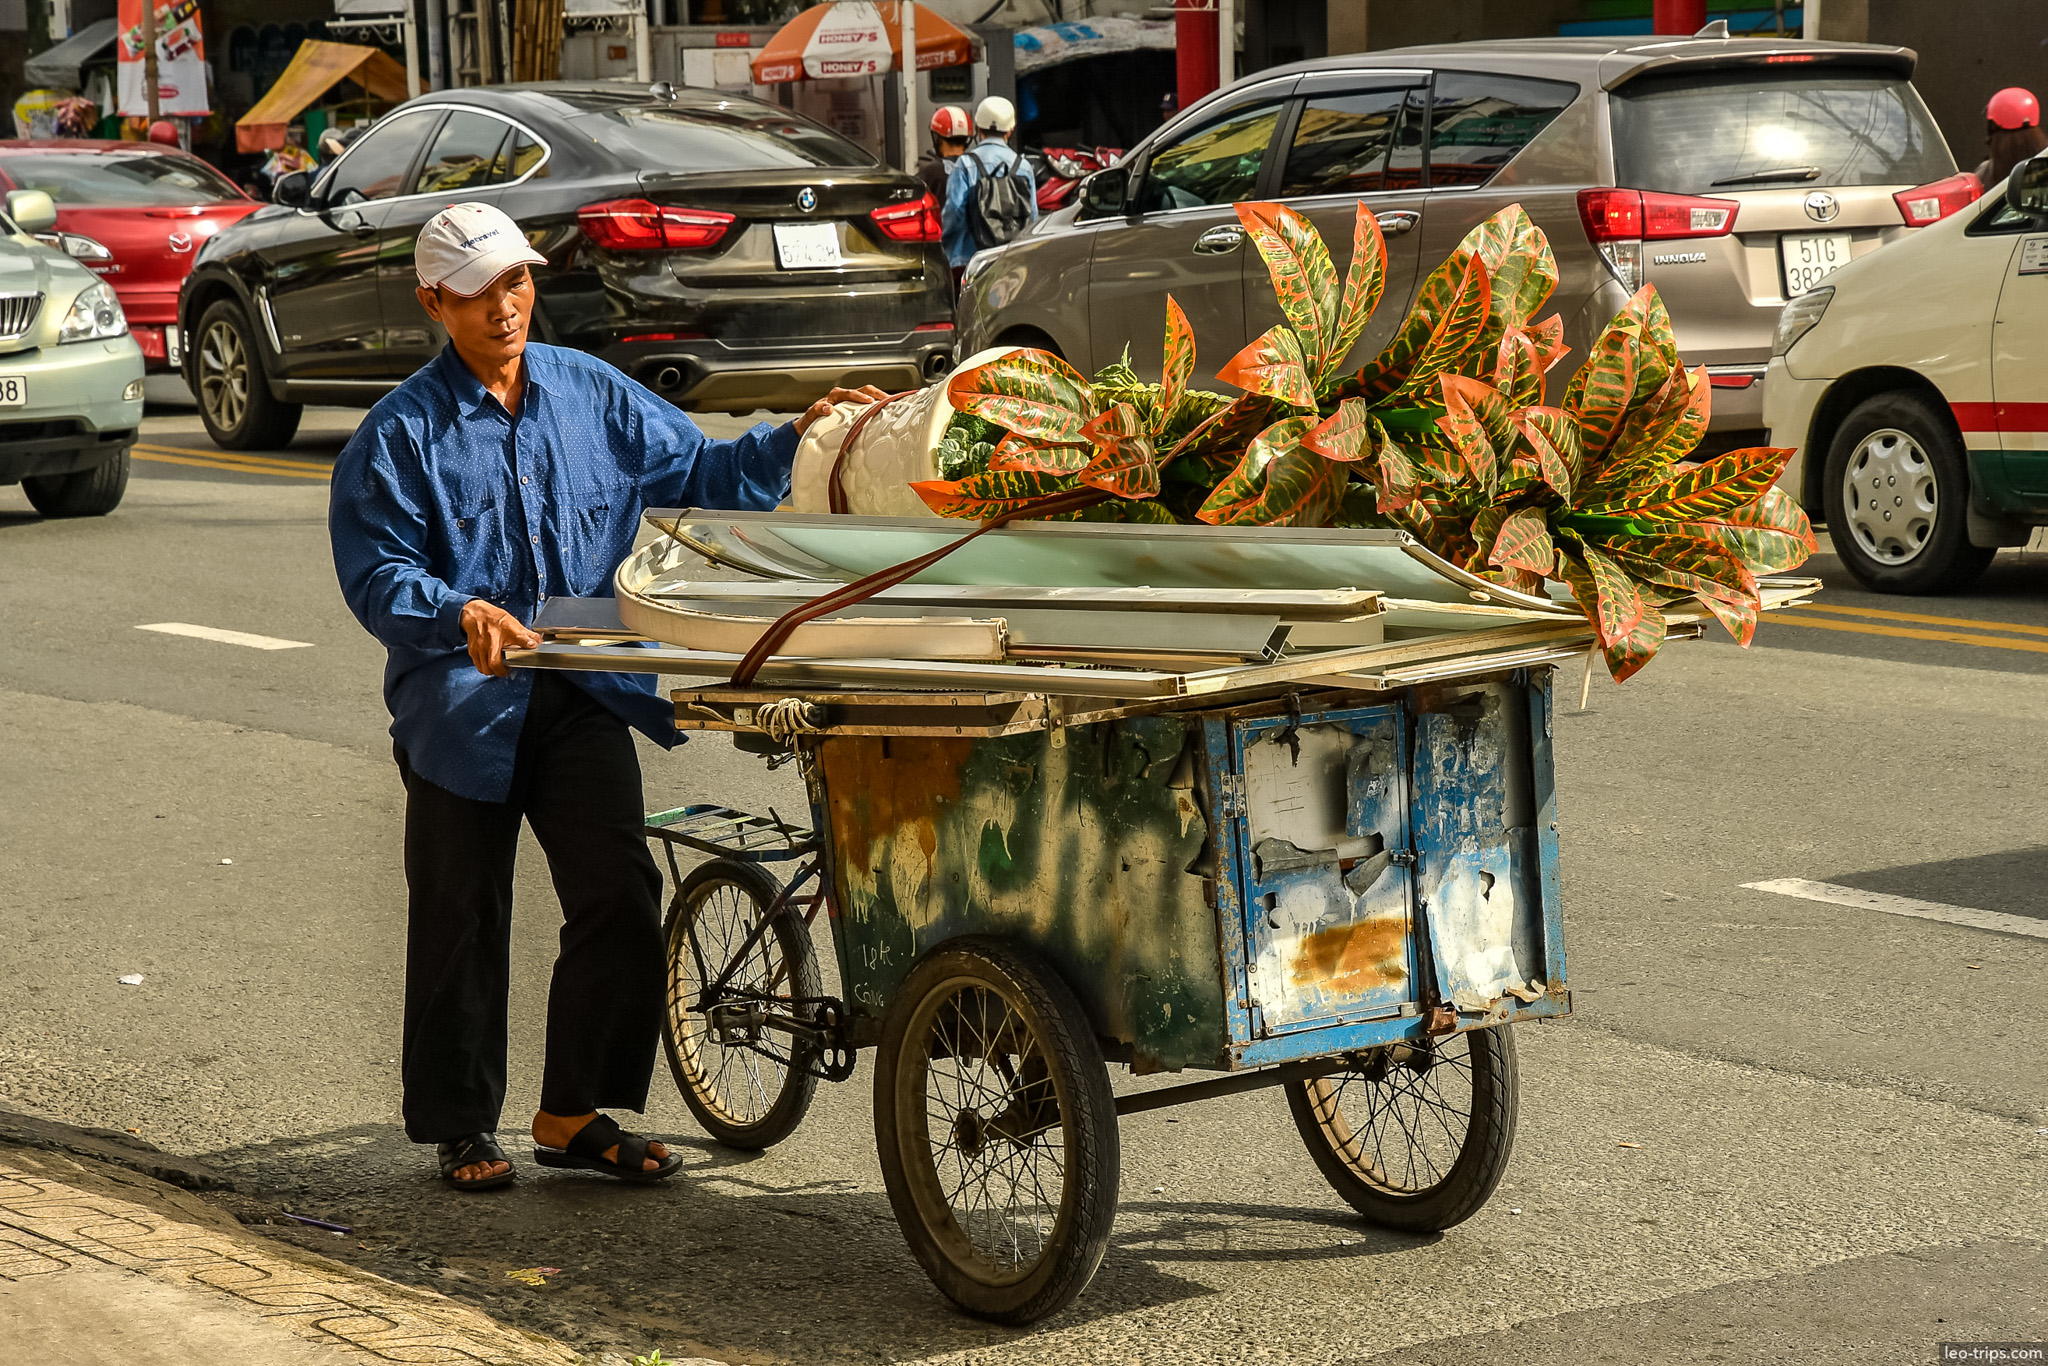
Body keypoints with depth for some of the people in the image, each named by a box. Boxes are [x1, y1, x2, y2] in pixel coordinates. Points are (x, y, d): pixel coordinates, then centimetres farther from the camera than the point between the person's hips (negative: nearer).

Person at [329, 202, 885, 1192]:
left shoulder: (592, 396, 8)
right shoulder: (400, 435, -4)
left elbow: (700, 472, 15)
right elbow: (376, 576, -10)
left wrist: (799, 439, 1)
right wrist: (460, 614, -28)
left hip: (582, 697, 3)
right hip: (462, 705, -3)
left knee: (621, 898, -5)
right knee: (462, 923, 4)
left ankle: (575, 1111, 10)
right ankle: (460, 1128, 20)